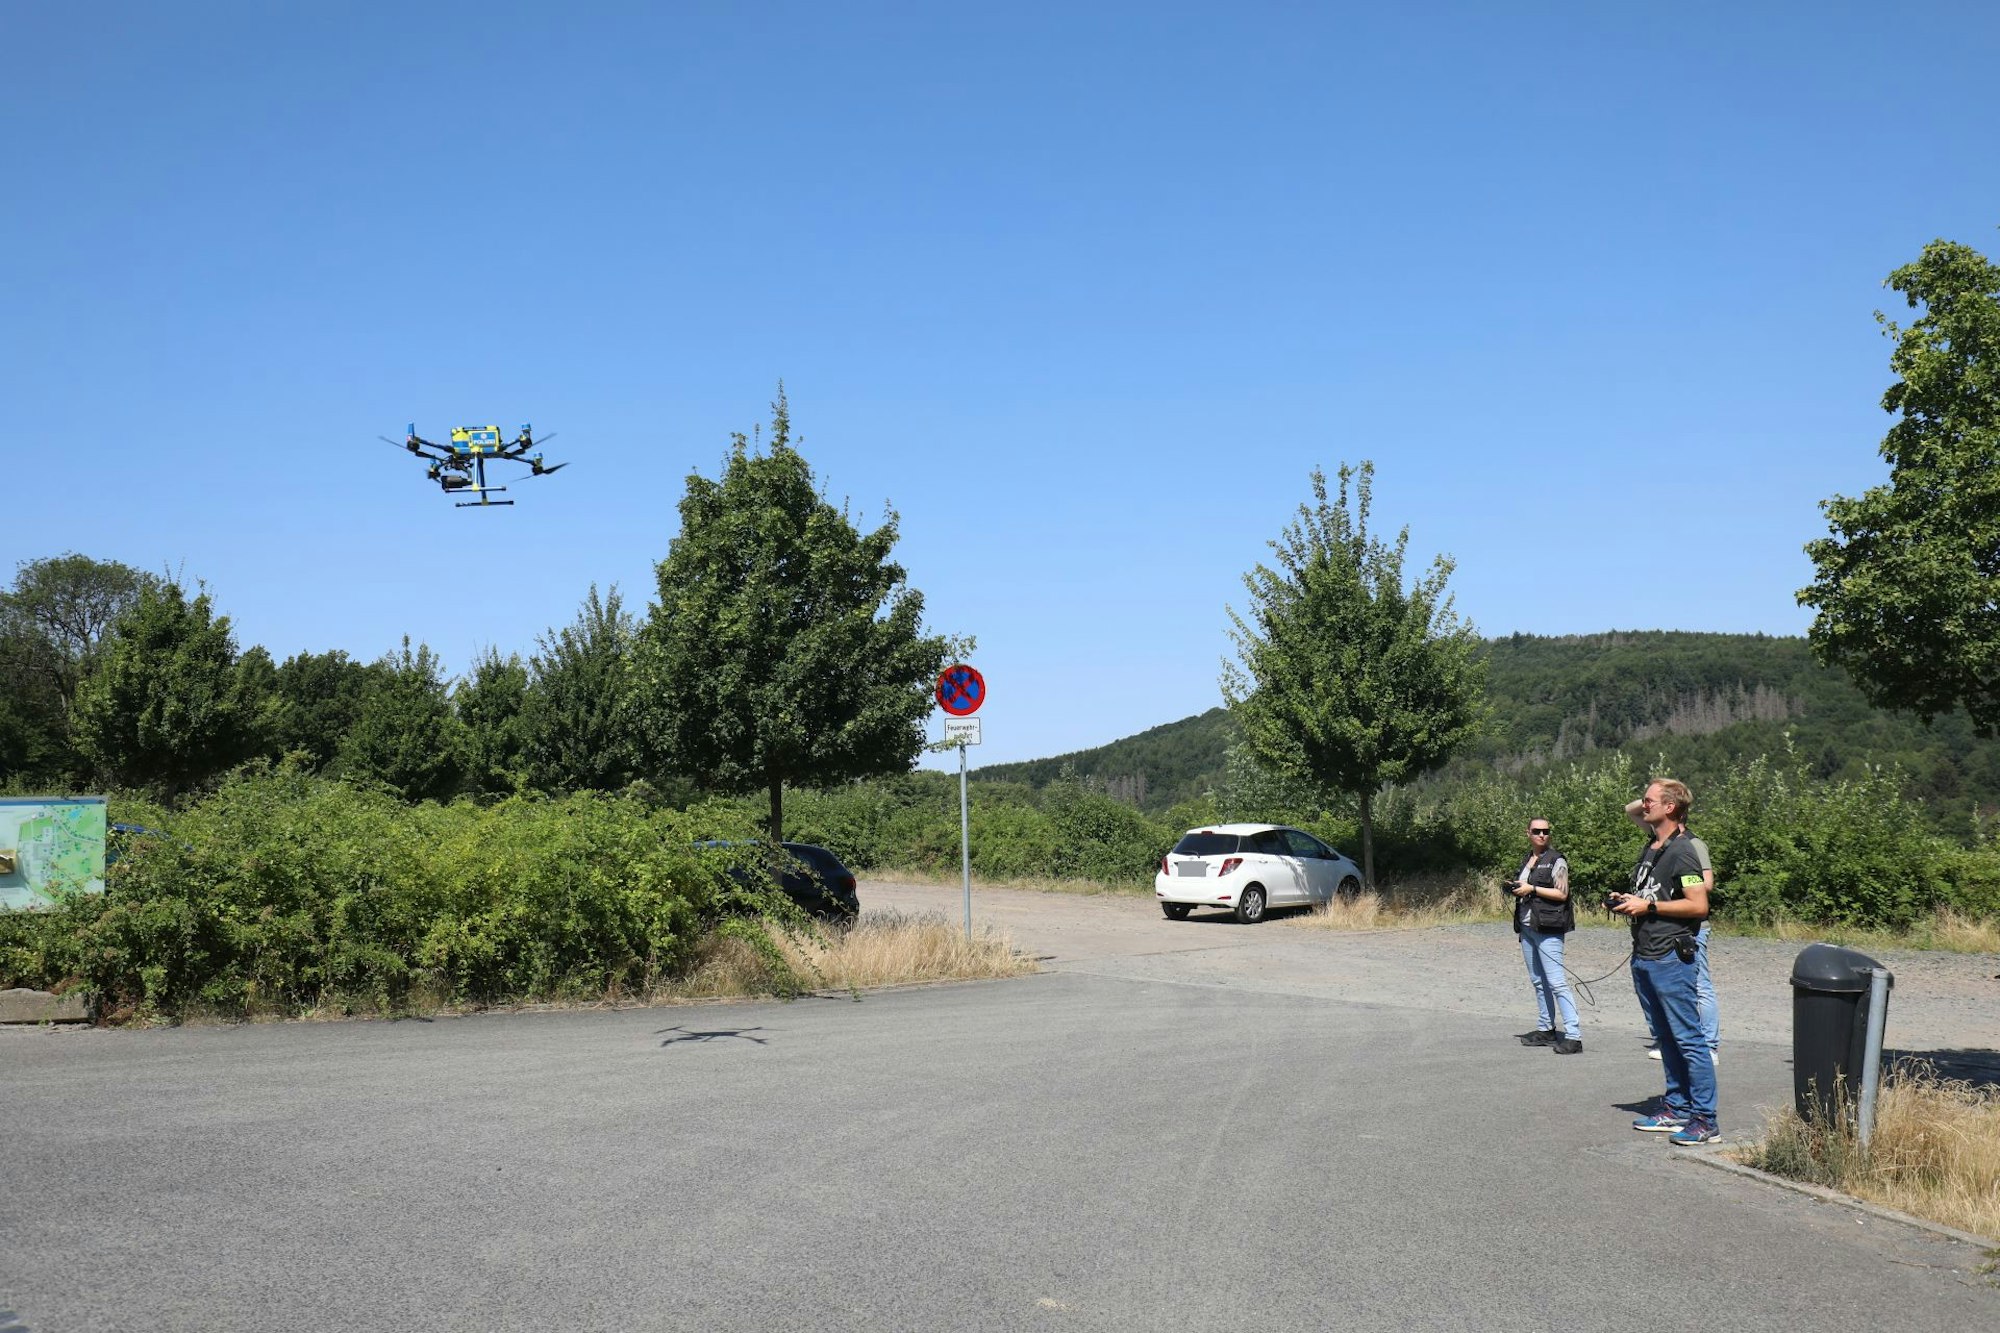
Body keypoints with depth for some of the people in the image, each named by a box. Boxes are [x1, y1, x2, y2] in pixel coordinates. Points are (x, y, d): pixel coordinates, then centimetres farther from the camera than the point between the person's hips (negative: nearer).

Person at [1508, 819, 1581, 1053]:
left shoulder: (1556, 861, -5)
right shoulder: (1527, 861, 18)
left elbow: (1562, 893, -12)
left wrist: (1532, 889, -15)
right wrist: (1516, 889, 8)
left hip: (1548, 929, -8)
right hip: (1527, 928, 8)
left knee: (1557, 982, -13)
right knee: (1538, 981, 11)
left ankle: (1573, 1036, -14)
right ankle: (1545, 1030, 19)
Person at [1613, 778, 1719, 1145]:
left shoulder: (1681, 851, -12)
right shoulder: (1649, 849, 17)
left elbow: (1699, 906, -18)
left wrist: (1648, 906, -16)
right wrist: (1627, 902, 10)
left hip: (1671, 958, -10)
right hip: (1644, 957, 10)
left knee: (1688, 1038, -7)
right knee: (1667, 1037, 14)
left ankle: (1706, 1120, -3)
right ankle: (1676, 1109, 21)